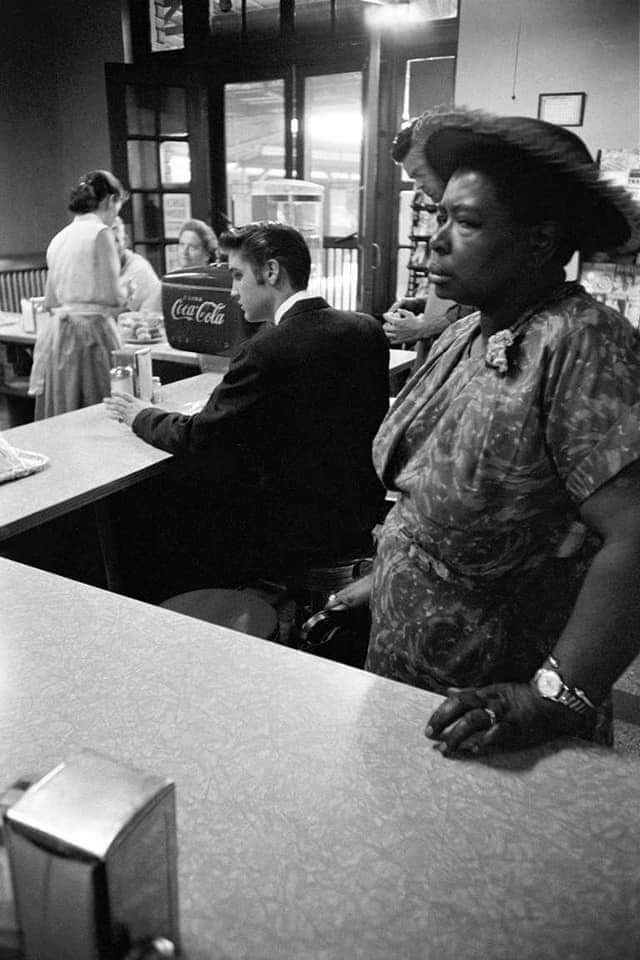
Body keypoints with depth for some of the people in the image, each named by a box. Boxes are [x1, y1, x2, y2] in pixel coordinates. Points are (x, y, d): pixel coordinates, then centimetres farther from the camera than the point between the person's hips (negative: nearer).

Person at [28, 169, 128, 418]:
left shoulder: (59, 238, 14)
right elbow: (112, 299, -11)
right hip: (90, 334, -7)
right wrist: (123, 296, 10)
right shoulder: (100, 233, -8)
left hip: (56, 334, 8)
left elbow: (50, 301, 20)